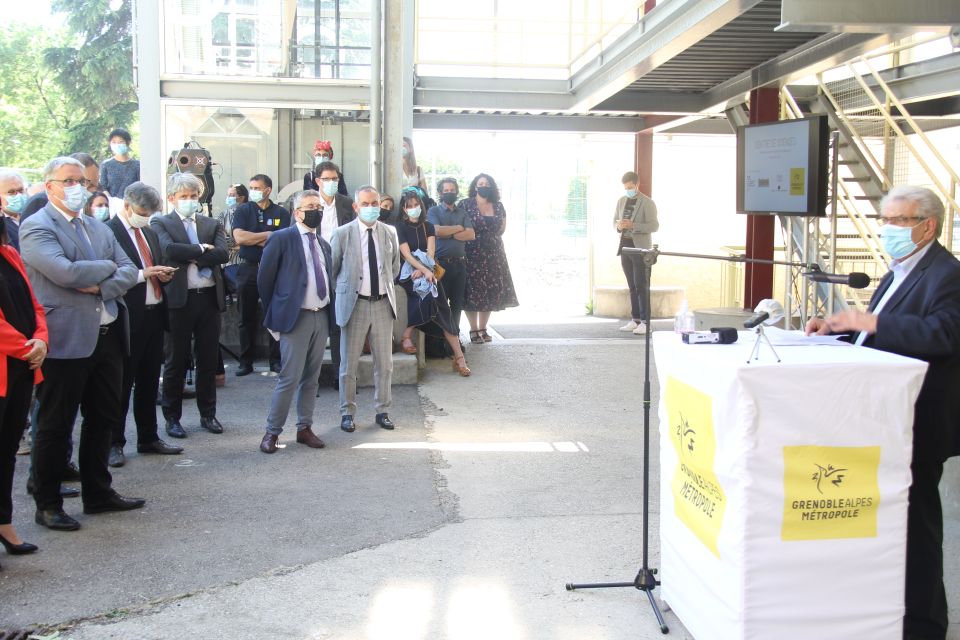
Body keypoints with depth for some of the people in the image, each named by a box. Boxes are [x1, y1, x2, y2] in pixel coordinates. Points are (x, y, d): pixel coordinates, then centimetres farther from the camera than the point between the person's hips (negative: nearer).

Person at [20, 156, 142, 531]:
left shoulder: (98, 228, 15)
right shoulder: (36, 227, -8)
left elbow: (130, 272, 8)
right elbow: (66, 272, -22)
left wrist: (101, 286, -12)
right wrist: (108, 267, -6)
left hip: (107, 336, 7)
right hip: (66, 341, -7)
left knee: (103, 418, 15)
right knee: (55, 426, 3)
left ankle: (98, 493, 29)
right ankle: (47, 505, 14)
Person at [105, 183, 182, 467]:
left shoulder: (149, 233, 15)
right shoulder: (110, 232, -12)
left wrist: (163, 275, 2)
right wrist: (146, 273, -22)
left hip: (154, 314, 8)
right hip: (128, 318, -8)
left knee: (149, 382, 16)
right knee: (122, 383, 3)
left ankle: (148, 438, 27)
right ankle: (114, 443, 14)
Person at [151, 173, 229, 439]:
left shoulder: (212, 224, 13)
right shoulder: (160, 223, 3)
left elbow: (222, 253, -4)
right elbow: (169, 249, -16)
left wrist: (191, 257, -11)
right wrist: (202, 249, -9)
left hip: (209, 298, 3)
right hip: (179, 299, -3)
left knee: (208, 359, 10)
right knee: (176, 360, 5)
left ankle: (208, 414, 21)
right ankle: (172, 417, 15)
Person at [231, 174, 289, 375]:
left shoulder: (281, 213, 4)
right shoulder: (243, 211, 6)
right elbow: (239, 237, -9)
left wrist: (254, 240, -7)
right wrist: (268, 235, -7)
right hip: (248, 269, 1)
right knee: (247, 318, 5)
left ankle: (276, 361, 9)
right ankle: (246, 362, 12)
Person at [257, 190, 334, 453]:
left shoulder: (323, 244, 15)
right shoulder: (282, 239, -5)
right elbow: (264, 278, -3)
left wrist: (330, 311, 11)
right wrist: (275, 313, 0)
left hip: (322, 317, 6)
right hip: (296, 318, -6)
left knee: (311, 378, 11)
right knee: (290, 378, -7)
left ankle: (305, 428, 20)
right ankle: (272, 432, 4)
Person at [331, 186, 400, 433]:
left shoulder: (390, 233, 4)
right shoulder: (342, 234, -6)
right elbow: (332, 269, 4)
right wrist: (346, 290, 8)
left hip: (383, 303, 3)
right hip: (354, 303, -3)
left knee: (385, 362, 8)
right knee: (349, 363, 4)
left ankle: (382, 411, 21)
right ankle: (347, 413, 16)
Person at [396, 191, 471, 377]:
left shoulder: (428, 227, 14)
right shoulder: (400, 228, 3)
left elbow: (430, 252, 1)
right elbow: (406, 254, -9)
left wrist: (422, 270, -18)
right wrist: (424, 270, -22)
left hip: (427, 271, 3)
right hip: (409, 272, -3)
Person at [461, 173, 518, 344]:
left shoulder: (498, 206, 11)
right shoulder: (465, 205, -1)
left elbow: (502, 227, 19)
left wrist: (491, 236, 9)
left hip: (493, 254, 4)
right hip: (472, 254, -4)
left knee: (491, 291, 4)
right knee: (473, 290, -5)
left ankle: (483, 329, 15)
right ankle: (474, 330, 2)